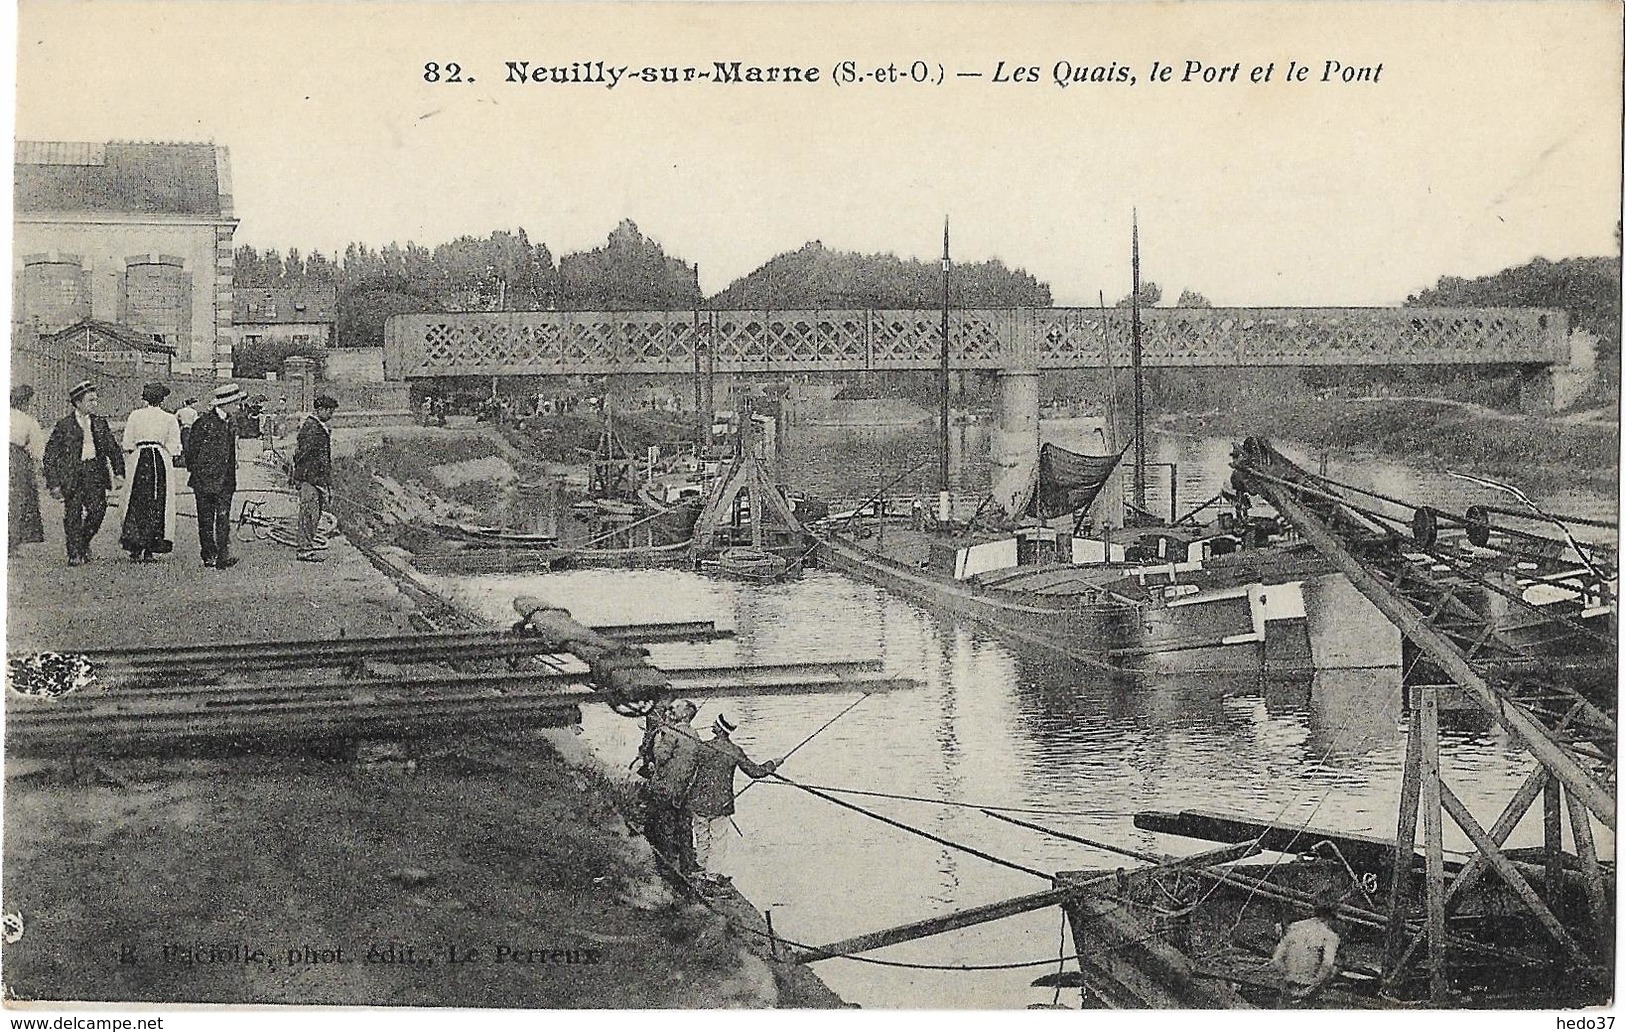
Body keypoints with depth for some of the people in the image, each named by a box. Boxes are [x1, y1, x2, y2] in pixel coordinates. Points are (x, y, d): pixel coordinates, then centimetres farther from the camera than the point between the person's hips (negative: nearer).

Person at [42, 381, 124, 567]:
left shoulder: (99, 422, 11)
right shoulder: (64, 425, -3)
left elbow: (113, 448, 18)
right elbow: (50, 455, -1)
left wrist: (119, 472, 8)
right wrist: (53, 483, -6)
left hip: (95, 470, 3)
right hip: (72, 473, -3)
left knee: (98, 508, -9)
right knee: (73, 515, -2)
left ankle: (84, 543, 16)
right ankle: (74, 554, 8)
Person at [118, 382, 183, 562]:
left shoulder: (135, 416, 2)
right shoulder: (170, 419, 0)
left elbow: (127, 445, 3)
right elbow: (174, 449, -2)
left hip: (139, 460, 1)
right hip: (162, 461, -1)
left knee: (136, 505, 9)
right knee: (157, 506, 7)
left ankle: (135, 548, 4)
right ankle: (149, 550, 5)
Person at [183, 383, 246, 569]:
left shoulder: (231, 422, 11)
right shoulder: (204, 422, -12)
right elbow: (191, 449, -7)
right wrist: (196, 472, -3)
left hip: (226, 481, 5)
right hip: (205, 480, -5)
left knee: (224, 517, -4)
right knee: (206, 520, 3)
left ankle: (224, 556, -8)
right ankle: (209, 556, 10)